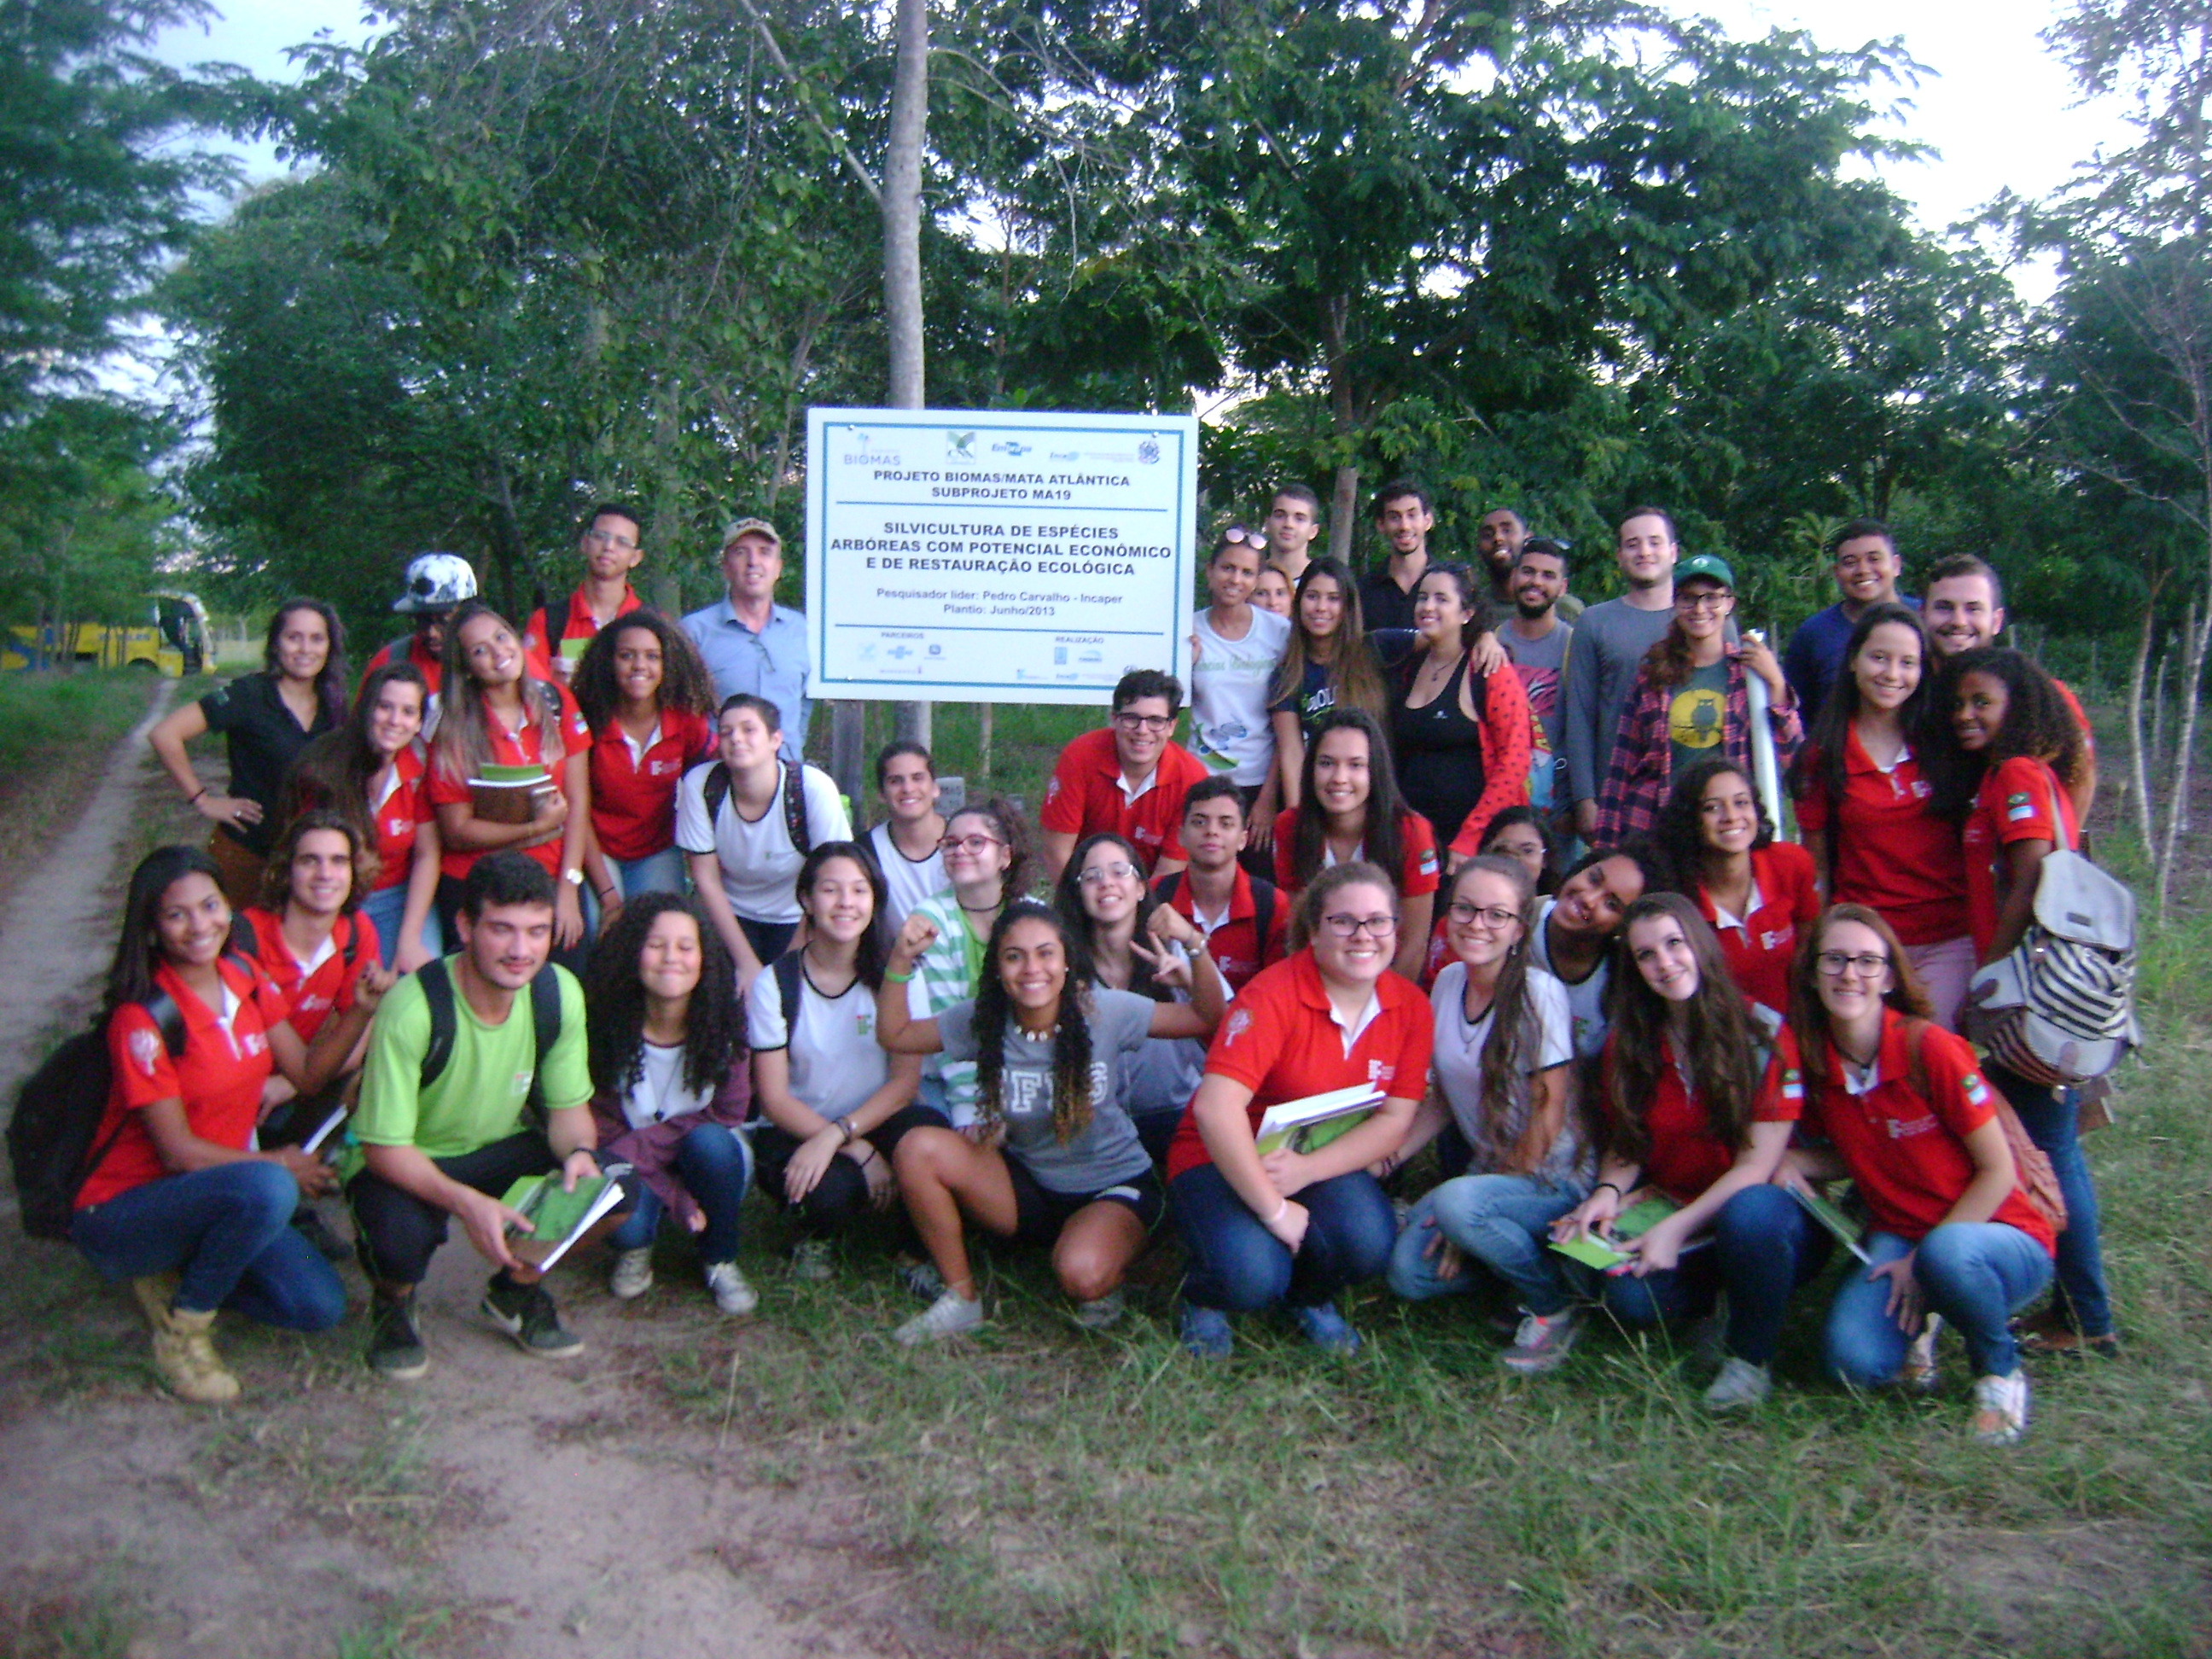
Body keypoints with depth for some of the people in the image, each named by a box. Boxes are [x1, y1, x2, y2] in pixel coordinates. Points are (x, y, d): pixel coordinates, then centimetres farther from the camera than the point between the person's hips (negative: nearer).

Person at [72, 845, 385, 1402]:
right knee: (267, 1189, -36)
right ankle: (182, 1331, -11)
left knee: (321, 1307, -8)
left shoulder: (245, 977, -1)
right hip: (123, 1210, -7)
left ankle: (178, 1273, 14)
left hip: (216, 1194, 7)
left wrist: (360, 1011, -14)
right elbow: (178, 1151, -19)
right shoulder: (143, 1019, -21)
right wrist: (276, 1163, -10)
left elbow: (307, 1074, 0)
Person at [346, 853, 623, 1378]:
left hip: (500, 1147, 4)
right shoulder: (413, 1010, -30)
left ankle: (516, 1289, 10)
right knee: (403, 1235, -37)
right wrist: (466, 1202, -40)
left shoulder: (560, 994, -15)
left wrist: (579, 1152, -27)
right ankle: (393, 1303, 3)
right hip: (403, 1163, -4)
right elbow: (385, 1147, -24)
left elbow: (569, 1107, -3)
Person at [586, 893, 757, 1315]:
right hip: (633, 1170, -1)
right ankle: (635, 1248, 7)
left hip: (708, 1164, 1)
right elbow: (599, 1127, -14)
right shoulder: (605, 1026, -19)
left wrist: (638, 1145, -25)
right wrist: (676, 1198, -24)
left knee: (711, 1141, -33)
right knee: (624, 1224, -33)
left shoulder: (722, 1026, -18)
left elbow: (725, 1118, -12)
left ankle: (719, 1260, -6)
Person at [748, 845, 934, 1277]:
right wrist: (858, 1150, -20)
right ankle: (815, 1236, 5)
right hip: (796, 1131, -1)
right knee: (828, 1190, -35)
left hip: (877, 1123, 1)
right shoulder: (774, 985, -6)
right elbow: (774, 1099, -8)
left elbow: (906, 1079, -9)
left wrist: (836, 1135, -24)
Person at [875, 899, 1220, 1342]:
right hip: (1026, 1187, 4)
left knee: (1082, 1275, -36)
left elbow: (1210, 1020, -15)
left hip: (1114, 1188, -4)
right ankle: (961, 1297, -2)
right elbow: (894, 1035, 0)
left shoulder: (1105, 1011, -17)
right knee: (917, 1148, -19)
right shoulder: (982, 1022, -8)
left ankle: (1108, 1277, 5)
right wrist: (901, 960, -14)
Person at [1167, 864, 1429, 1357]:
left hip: (1325, 1164, 4)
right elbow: (1216, 1107, -32)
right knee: (1254, 1275, -31)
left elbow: (1393, 1119, -6)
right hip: (1227, 1159, -4)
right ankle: (1205, 1297, 9)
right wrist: (1273, 1208, -29)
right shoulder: (1274, 995, -23)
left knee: (1369, 1243, -28)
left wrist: (1306, 1169, -23)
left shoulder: (1411, 1008, -5)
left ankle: (1311, 1296, 9)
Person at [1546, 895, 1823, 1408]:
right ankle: (1709, 1298, 6)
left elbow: (1759, 1161, -13)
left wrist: (1677, 1229, -21)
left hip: (1769, 1220, -3)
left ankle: (1751, 1356, -11)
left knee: (1750, 1212, -39)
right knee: (1628, 1292, -29)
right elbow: (1625, 1144, 8)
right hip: (1672, 1210, 3)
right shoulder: (1628, 1042, 4)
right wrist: (1608, 1192, -15)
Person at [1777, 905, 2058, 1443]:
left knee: (1944, 1254, -40)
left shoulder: (1930, 1048, -19)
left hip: (1999, 1233, -4)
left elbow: (1999, 1171, -13)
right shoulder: (1810, 1060, -4)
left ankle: (2000, 1369, -6)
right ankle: (1918, 1319, 13)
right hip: (1898, 1235, 4)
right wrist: (1793, 1162, -10)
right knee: (1856, 1362, -24)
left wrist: (1923, 1258, -18)